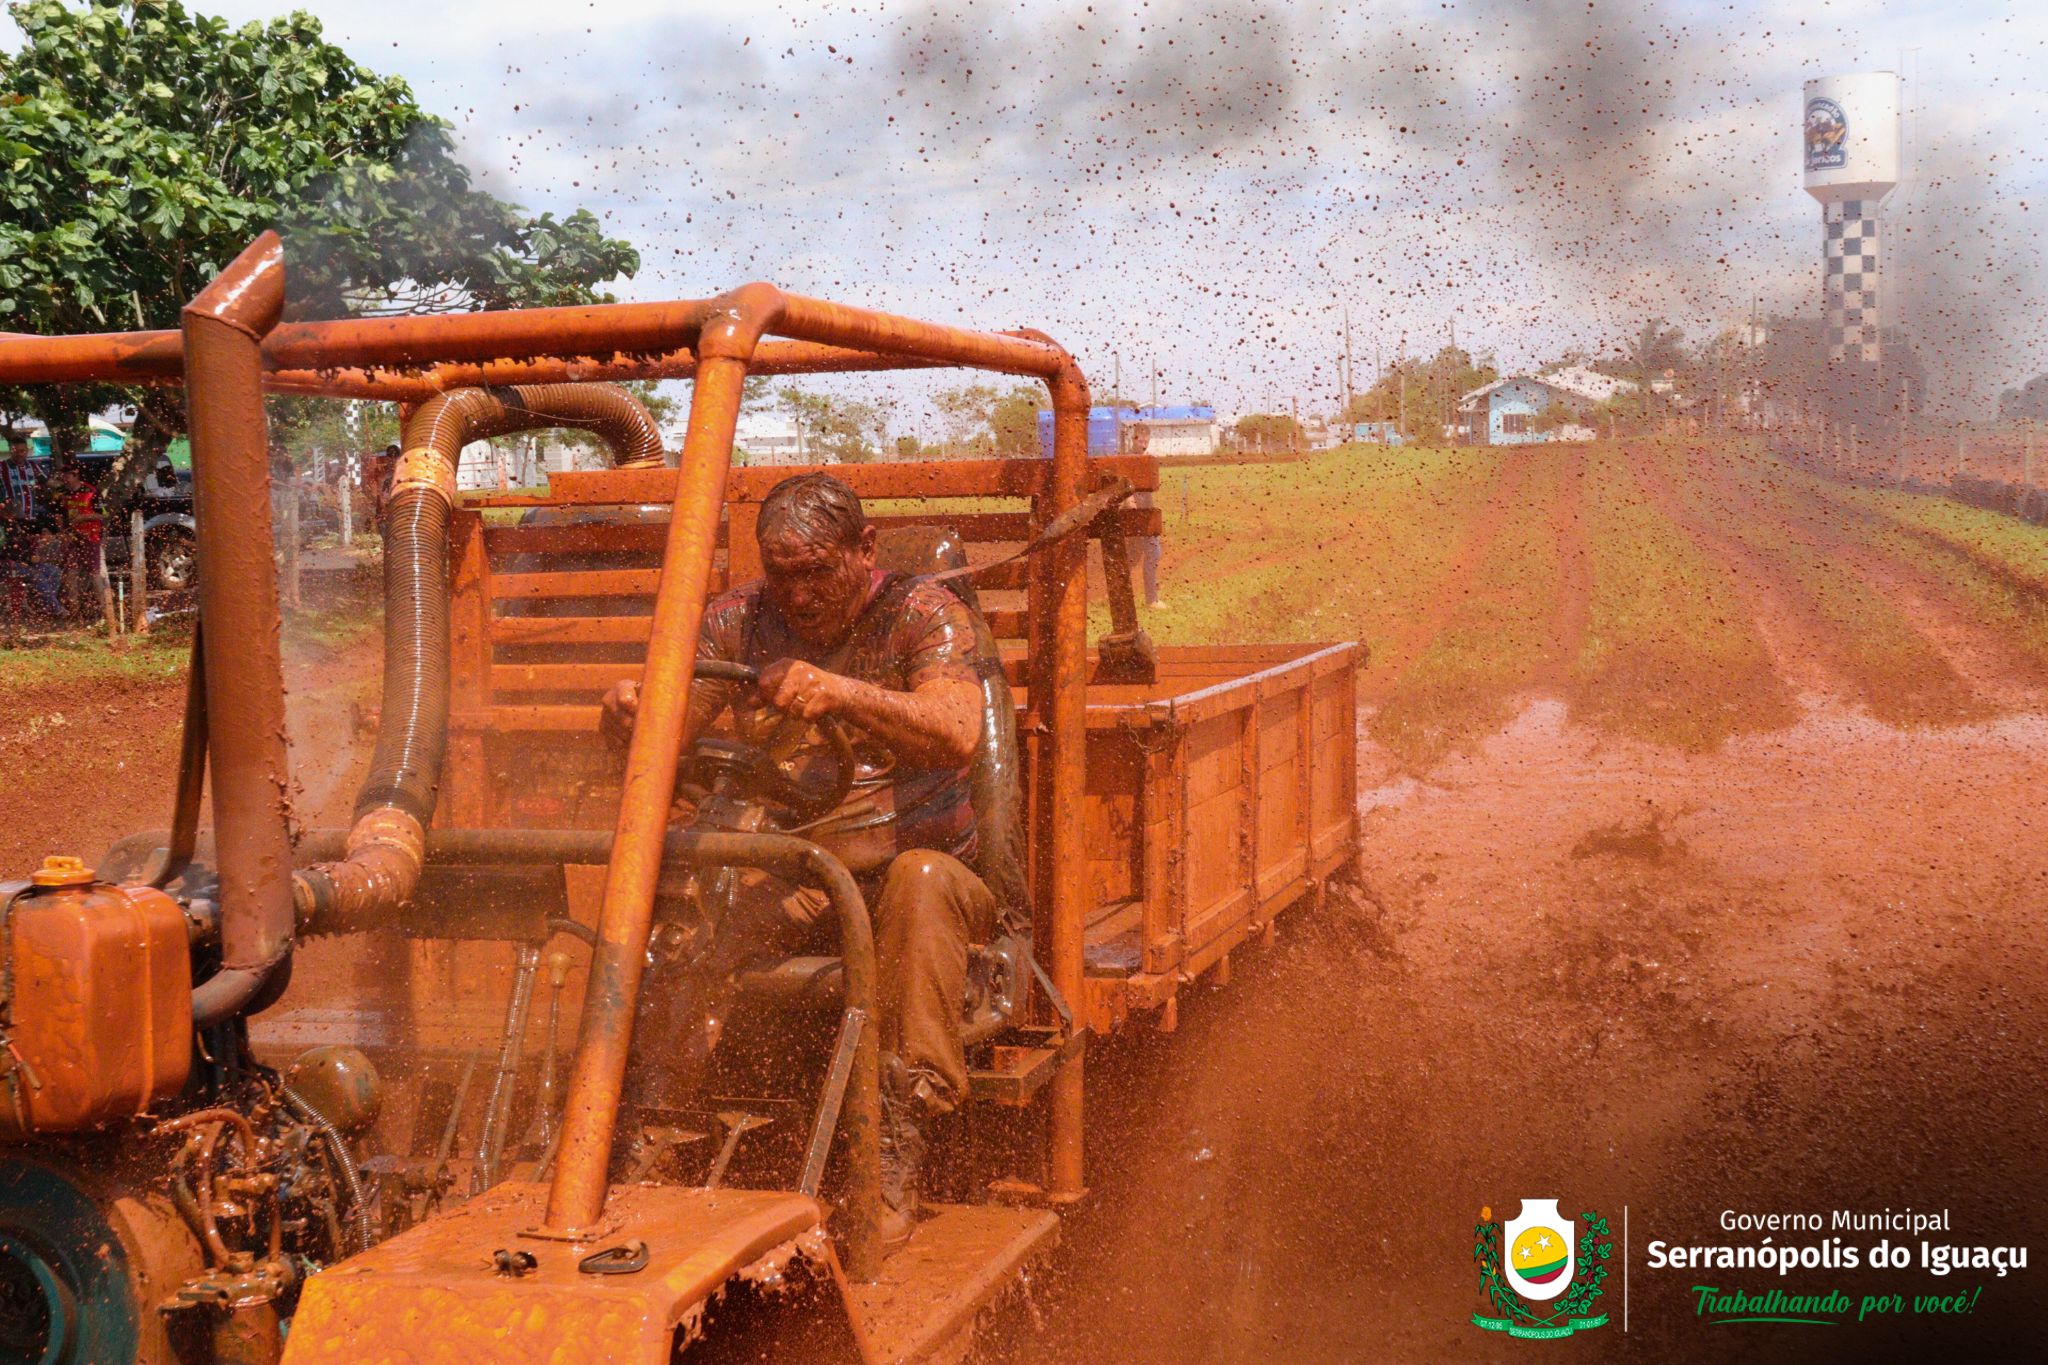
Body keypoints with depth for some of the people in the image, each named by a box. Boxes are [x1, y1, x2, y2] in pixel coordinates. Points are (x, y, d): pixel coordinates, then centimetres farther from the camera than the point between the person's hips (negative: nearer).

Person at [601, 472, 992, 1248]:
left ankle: (894, 1159, -36)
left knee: (921, 879, -38)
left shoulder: (921, 613, -5)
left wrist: (840, 693, -41)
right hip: (793, 879, 3)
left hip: (920, 867, -2)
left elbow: (956, 735, -25)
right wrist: (629, 716, -28)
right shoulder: (743, 619, 6)